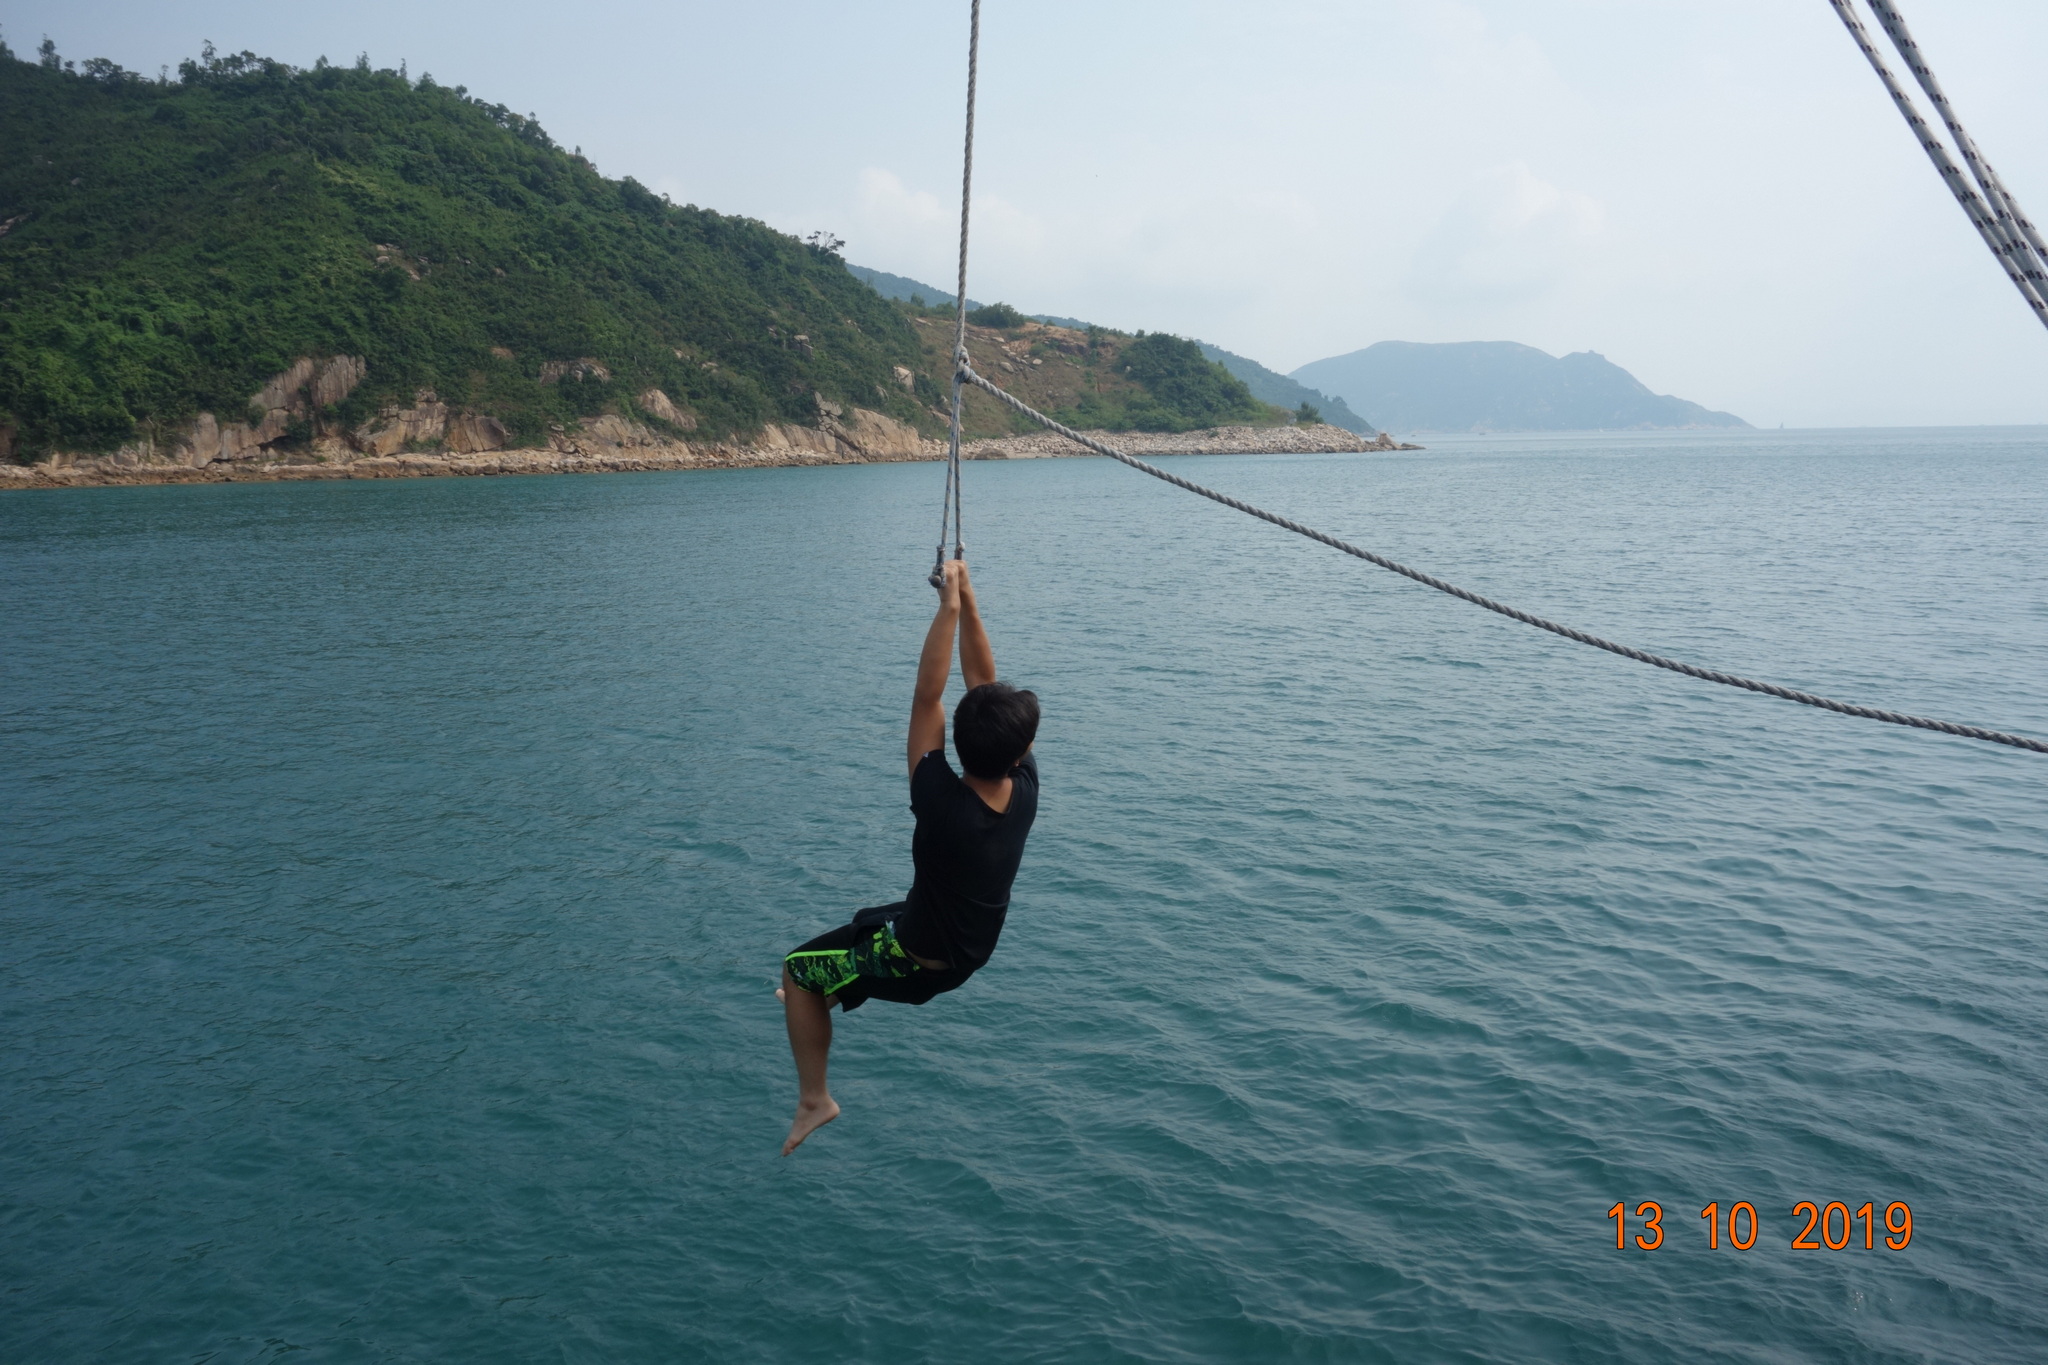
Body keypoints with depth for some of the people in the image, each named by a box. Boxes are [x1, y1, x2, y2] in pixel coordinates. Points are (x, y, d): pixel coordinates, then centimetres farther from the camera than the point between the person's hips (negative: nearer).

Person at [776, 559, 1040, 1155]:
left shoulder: (944, 807, -39)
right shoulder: (1025, 788, -22)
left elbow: (927, 698, -34)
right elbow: (985, 682, -16)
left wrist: (950, 606, -30)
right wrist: (968, 602, -18)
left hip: (920, 963, -6)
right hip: (973, 951, 6)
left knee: (797, 968, 14)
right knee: (871, 920, 34)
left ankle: (814, 1100, 18)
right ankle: (823, 998, 59)